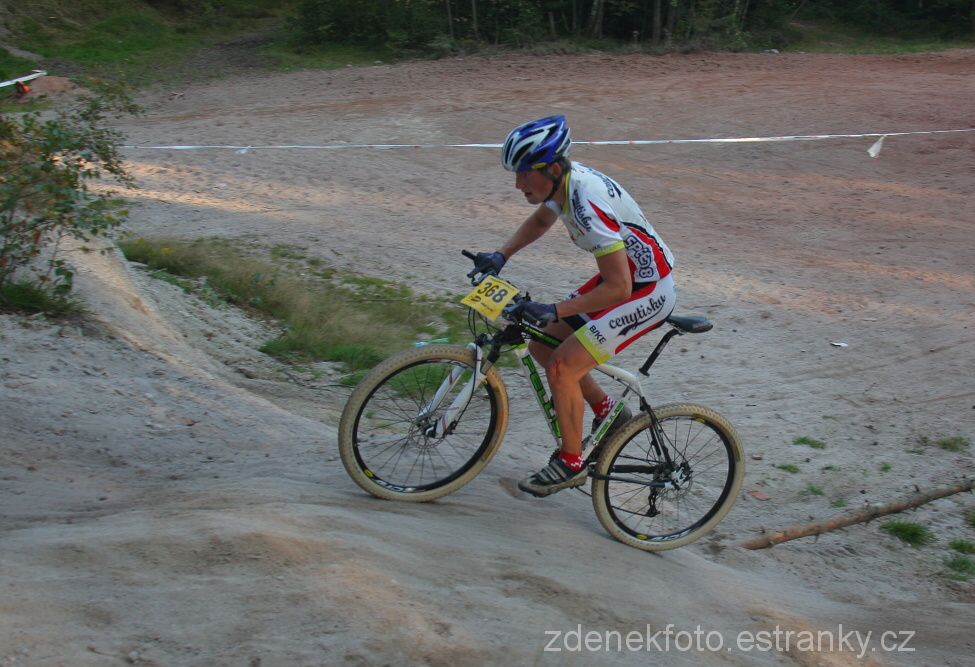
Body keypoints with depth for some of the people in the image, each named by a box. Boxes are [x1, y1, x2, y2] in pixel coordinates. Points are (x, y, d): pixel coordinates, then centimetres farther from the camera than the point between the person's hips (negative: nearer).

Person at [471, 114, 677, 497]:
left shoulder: (588, 205, -32)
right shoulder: (566, 178, -4)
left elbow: (618, 288, -33)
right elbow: (539, 221, 20)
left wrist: (554, 310, -36)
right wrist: (501, 256, 6)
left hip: (647, 292, -10)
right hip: (622, 275, 10)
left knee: (562, 366, -16)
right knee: (543, 345, 9)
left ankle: (571, 463, 0)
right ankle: (607, 413, 26)